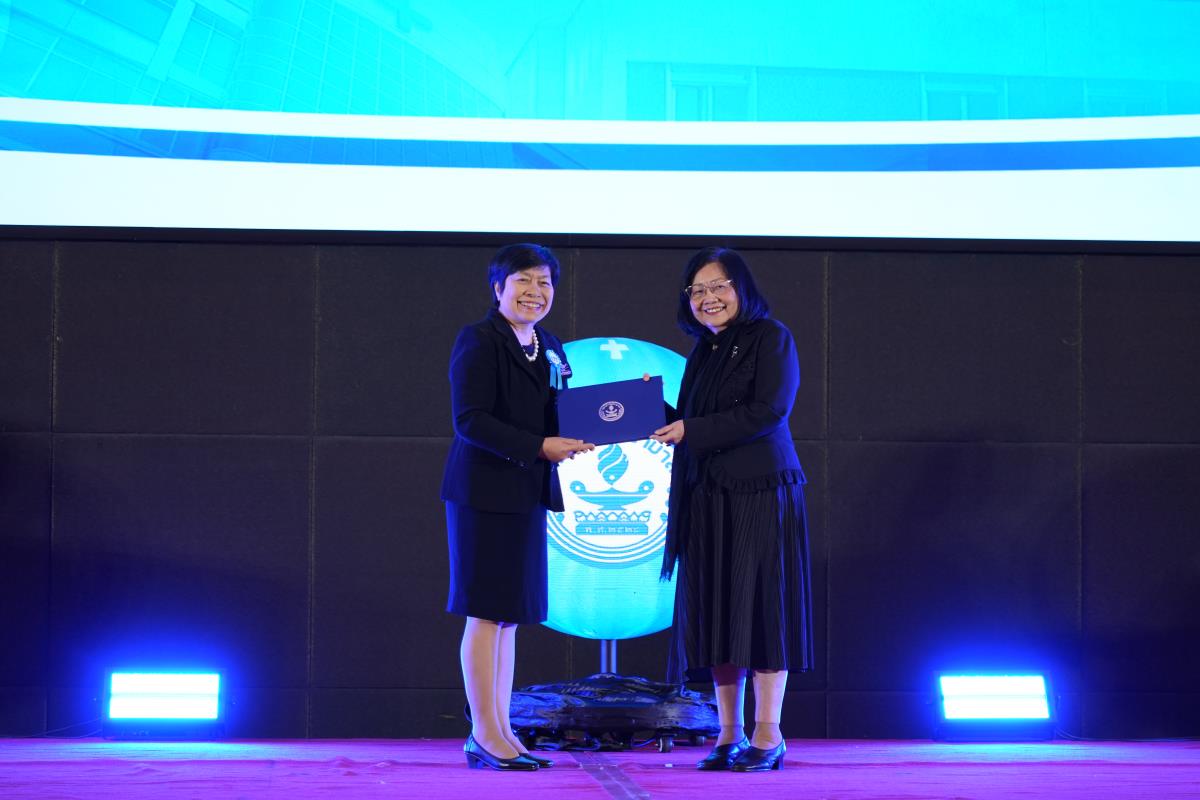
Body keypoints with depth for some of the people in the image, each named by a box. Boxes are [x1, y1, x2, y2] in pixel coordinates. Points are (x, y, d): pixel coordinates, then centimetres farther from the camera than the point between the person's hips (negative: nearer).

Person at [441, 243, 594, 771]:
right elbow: (470, 420, -17)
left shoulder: (549, 347, 15)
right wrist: (539, 447, -21)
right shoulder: (478, 342, -9)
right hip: (484, 492, -8)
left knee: (510, 616, 9)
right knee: (486, 613, -5)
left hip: (527, 495, 8)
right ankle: (484, 735, -2)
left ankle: (500, 733, 13)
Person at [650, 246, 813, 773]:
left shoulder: (770, 338, -4)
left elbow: (768, 411, -15)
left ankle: (768, 736, -3)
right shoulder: (703, 352, 18)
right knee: (714, 612, 4)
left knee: (759, 606, -6)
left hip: (760, 496, -7)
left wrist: (690, 431, -15)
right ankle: (729, 735, 8)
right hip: (707, 501, 7)